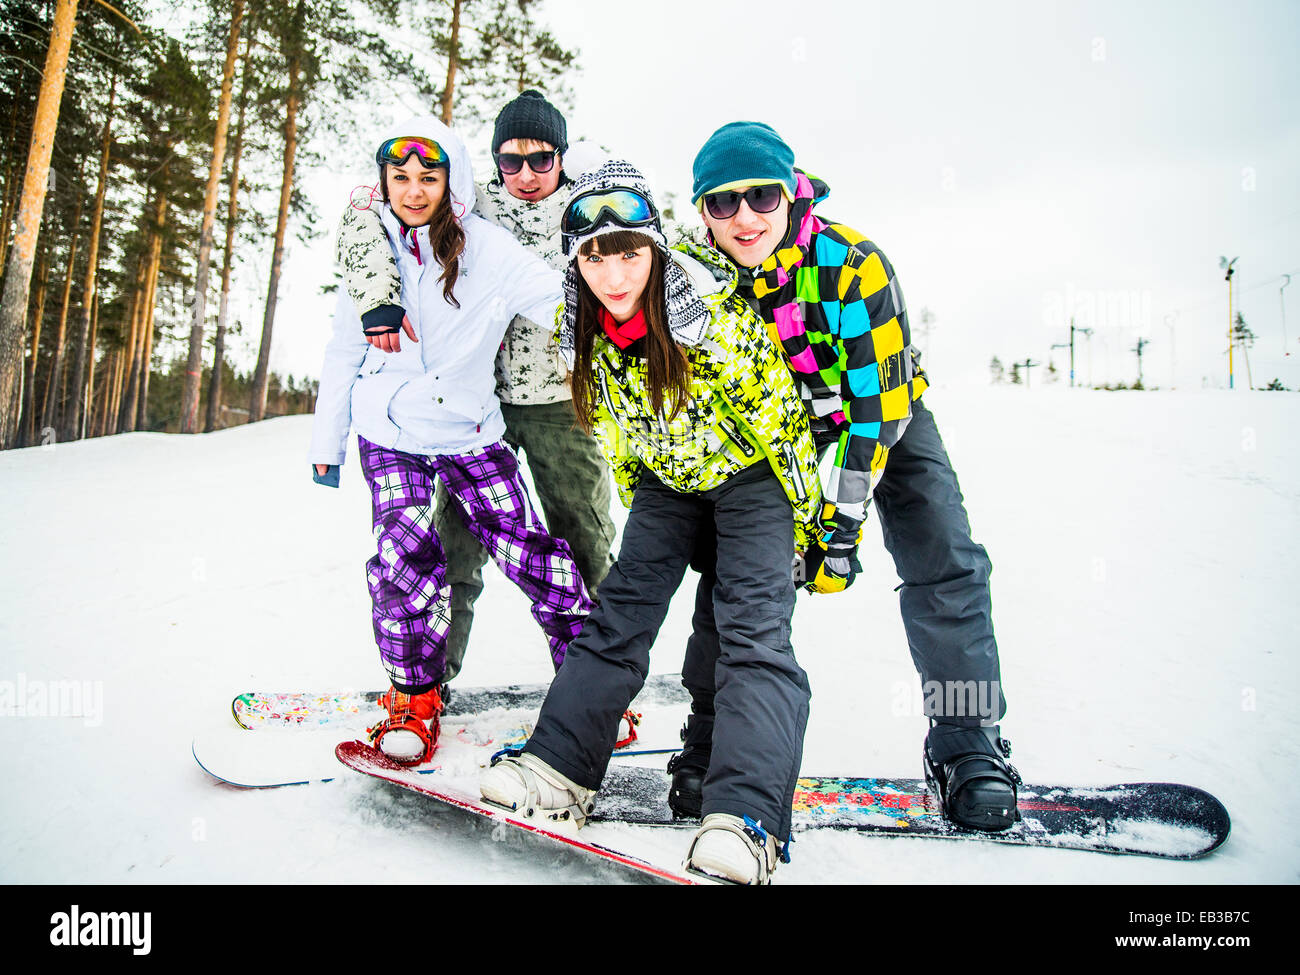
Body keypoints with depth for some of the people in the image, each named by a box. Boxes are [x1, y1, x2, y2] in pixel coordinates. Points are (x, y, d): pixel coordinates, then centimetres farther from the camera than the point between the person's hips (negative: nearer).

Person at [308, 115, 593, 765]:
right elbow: (343, 355, 10)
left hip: (468, 431, -1)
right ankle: (415, 697, 5)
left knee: (527, 551, -4)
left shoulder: (486, 248, -7)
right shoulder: (370, 242, 2)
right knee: (406, 553, -17)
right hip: (389, 432, 2)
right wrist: (326, 442, 14)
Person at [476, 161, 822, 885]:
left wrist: (808, 516, -12)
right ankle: (560, 767, 5)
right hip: (664, 477, 5)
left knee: (755, 628, -17)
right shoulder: (583, 329, -9)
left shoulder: (713, 310, -26)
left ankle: (746, 816, -22)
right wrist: (637, 500, 14)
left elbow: (778, 413, -18)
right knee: (621, 609, -1)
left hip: (750, 470, -5)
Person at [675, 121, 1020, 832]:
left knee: (943, 560, -14)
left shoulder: (852, 265, -29)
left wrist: (841, 518, -28)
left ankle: (969, 746, 1)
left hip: (883, 419, -2)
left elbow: (876, 403, -28)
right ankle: (711, 737, 7)